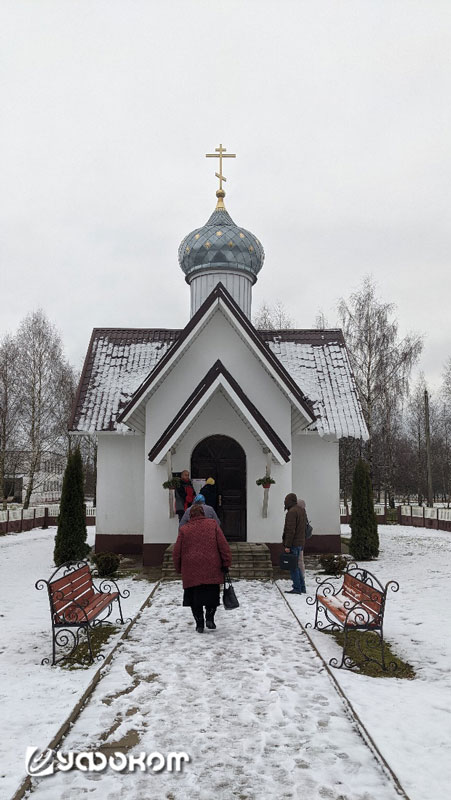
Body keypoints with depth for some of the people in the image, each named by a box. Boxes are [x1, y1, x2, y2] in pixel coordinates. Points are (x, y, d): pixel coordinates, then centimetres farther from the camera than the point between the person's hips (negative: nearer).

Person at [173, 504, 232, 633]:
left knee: (195, 598, 10)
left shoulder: (184, 529, 4)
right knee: (212, 595, 14)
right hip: (211, 571, 0)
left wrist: (179, 568, 19)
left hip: (191, 572, 0)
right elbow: (223, 545, -1)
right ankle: (210, 617, 1)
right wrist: (227, 562, 5)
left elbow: (176, 552, 6)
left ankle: (199, 623, 9)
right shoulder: (213, 525, 3)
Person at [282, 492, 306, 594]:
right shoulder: (302, 510, 14)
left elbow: (290, 530, -20)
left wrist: (287, 545, -18)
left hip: (293, 544, -9)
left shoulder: (292, 512, -15)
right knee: (296, 566, 16)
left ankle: (297, 588, 1)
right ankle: (302, 587, 19)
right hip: (300, 543, 9)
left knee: (293, 567, -2)